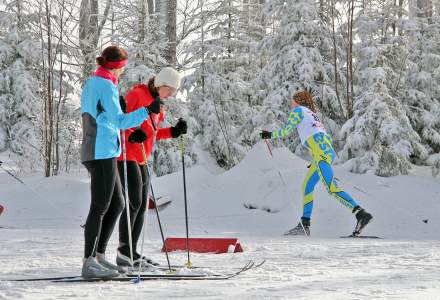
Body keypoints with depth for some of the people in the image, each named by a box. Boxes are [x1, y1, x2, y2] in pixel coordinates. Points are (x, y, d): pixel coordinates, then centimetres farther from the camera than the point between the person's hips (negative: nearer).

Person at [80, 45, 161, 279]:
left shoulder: (91, 83, 16)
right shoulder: (106, 86, -13)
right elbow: (119, 121, -20)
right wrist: (147, 110, -23)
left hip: (93, 152, 10)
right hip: (103, 153, -10)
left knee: (116, 205, 15)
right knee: (100, 207, -8)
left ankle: (98, 255, 16)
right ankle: (89, 264, -8)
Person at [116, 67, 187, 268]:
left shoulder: (155, 103, 17)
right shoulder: (137, 95, -10)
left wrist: (173, 132, 8)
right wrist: (130, 135, -31)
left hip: (140, 160, 10)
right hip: (126, 155, -10)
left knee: (142, 206, 7)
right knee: (134, 203, -14)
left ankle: (132, 254, 10)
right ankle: (123, 253, -11)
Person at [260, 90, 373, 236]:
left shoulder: (298, 110, 10)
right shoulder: (313, 115, 32)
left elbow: (285, 131, 4)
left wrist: (270, 135, 22)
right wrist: (316, 160, 32)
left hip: (320, 152, -9)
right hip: (329, 152, 9)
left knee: (332, 188, -19)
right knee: (306, 187, 14)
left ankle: (361, 214, -32)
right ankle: (304, 226, 12)